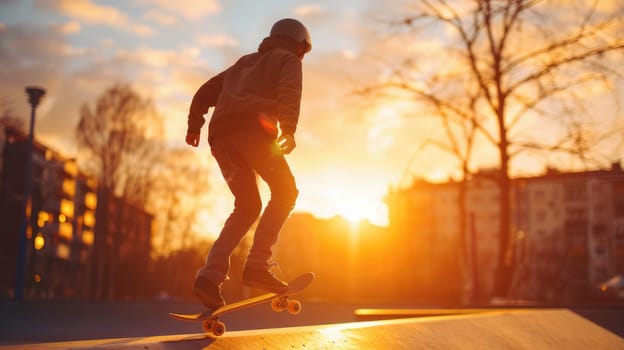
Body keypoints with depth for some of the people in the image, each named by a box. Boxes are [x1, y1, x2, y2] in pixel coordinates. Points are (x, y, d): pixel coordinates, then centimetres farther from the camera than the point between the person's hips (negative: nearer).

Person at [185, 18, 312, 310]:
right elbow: (289, 92, -5)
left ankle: (210, 275, -5)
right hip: (254, 129, -6)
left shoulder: (244, 63, 38)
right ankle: (257, 265, -13)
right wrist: (288, 130, -14)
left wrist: (194, 125, 31)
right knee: (285, 191, 4)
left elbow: (205, 92, 33)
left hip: (220, 134, 6)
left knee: (247, 207, 11)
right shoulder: (288, 60, 18)